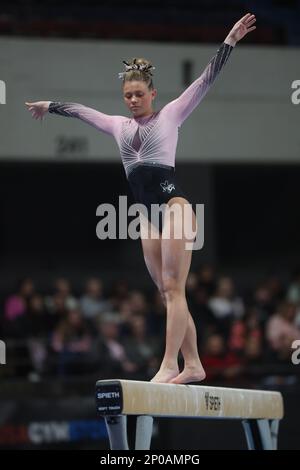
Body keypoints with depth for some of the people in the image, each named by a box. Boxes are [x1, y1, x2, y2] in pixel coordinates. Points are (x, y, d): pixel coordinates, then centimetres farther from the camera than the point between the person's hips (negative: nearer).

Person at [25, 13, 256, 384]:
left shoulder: (170, 114, 6)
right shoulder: (119, 126, 19)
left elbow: (206, 80, 2)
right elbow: (81, 111, 33)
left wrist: (230, 41, -5)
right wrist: (51, 106, 44)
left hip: (173, 203, -6)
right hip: (146, 214, 6)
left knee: (173, 286, -13)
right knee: (167, 292, 3)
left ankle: (169, 363, -20)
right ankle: (192, 364, 5)